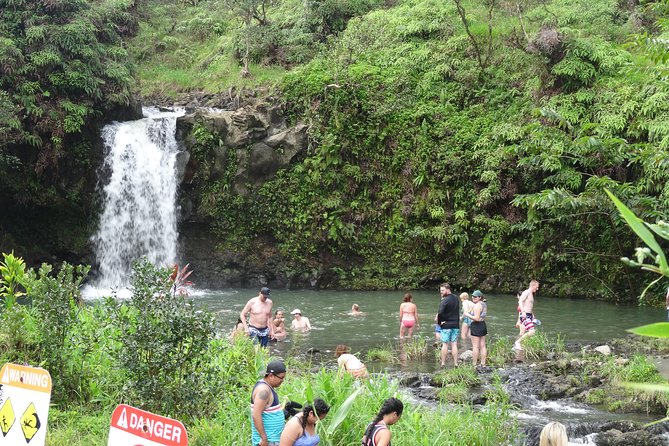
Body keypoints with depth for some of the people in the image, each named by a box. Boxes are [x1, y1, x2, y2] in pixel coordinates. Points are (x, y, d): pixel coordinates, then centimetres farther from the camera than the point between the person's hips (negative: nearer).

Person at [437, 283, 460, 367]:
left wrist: (439, 322, -10)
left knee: (445, 344, 2)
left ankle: (443, 363, 4)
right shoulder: (456, 298, 7)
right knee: (454, 344, 7)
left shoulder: (445, 300, -15)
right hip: (456, 324, 5)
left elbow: (440, 313, -25)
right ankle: (455, 363, 6)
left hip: (446, 325, -5)